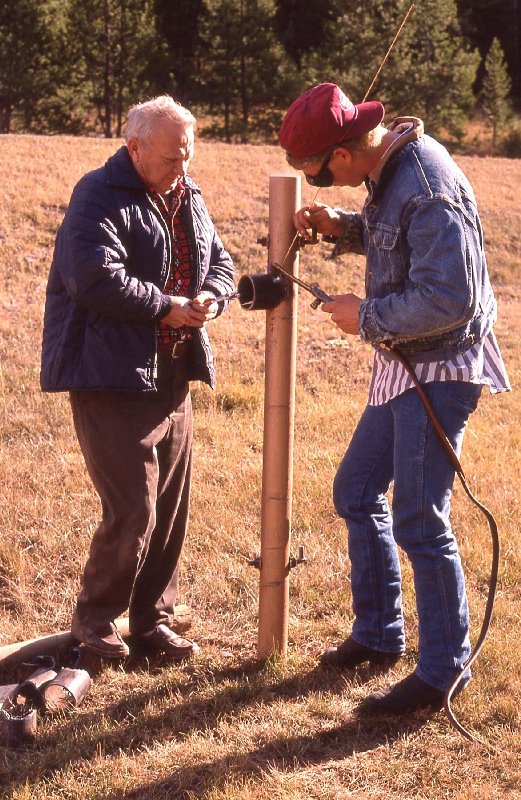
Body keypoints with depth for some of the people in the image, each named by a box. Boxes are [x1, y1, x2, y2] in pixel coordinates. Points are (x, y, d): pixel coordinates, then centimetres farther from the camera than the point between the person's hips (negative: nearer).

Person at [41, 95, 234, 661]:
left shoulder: (187, 198, 14)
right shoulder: (101, 197, -12)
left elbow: (219, 260, 22)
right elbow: (97, 279, -24)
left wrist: (211, 296, -1)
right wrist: (165, 308, -17)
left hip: (171, 379, 8)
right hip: (113, 379, -8)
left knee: (170, 509, 11)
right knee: (132, 510, -10)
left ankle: (152, 621, 24)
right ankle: (94, 618, 10)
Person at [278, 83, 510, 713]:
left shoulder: (428, 188, -26)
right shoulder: (391, 168, 4)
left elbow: (449, 300, -30)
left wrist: (366, 318, -17)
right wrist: (341, 227, 3)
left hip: (440, 371, -10)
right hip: (402, 366, 10)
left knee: (418, 523, -6)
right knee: (356, 493, 18)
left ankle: (443, 673, 9)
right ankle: (378, 636, 32)